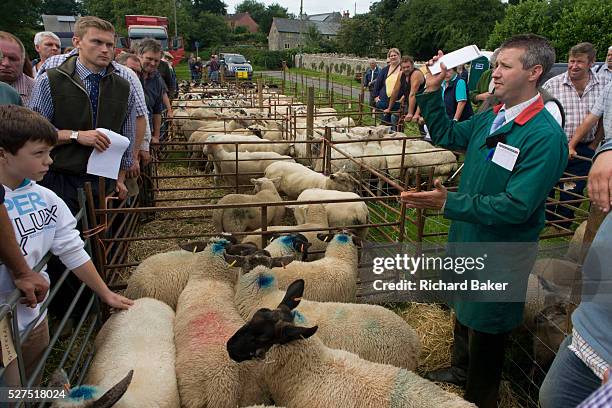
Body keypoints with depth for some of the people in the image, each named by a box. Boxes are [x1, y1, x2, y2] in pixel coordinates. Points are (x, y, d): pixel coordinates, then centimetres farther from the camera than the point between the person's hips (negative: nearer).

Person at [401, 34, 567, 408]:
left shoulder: (545, 136, -25)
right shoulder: (492, 116, -2)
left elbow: (517, 206, -30)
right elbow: (445, 135, 12)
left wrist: (450, 204, -34)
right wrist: (433, 91, 0)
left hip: (501, 253, -8)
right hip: (468, 237, 8)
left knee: (486, 329, 13)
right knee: (464, 311, 27)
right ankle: (461, 369, 54)